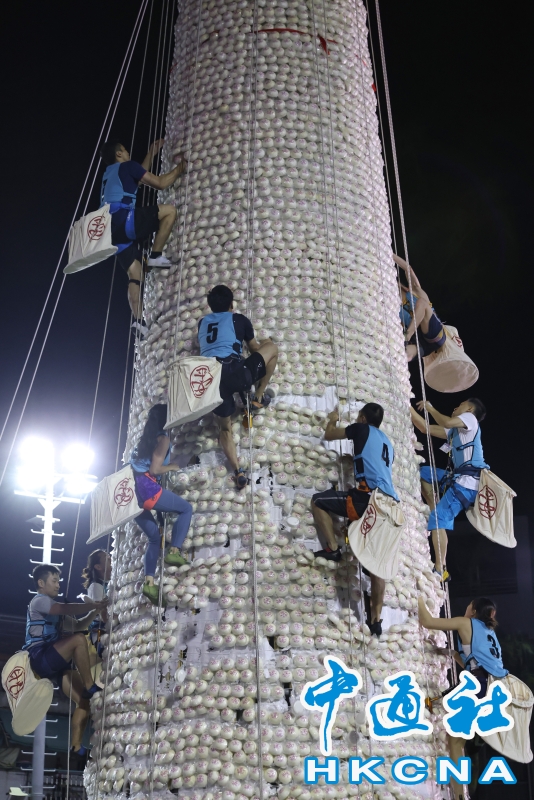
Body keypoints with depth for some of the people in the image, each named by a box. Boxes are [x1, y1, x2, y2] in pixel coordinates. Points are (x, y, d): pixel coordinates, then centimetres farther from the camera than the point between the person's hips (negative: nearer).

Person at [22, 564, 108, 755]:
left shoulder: (55, 610, 27)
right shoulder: (39, 601, -2)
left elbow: (77, 625, 24)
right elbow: (66, 608, -19)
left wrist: (94, 612, 8)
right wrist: (93, 605, -18)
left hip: (53, 664, 9)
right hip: (38, 657, -9)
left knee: (84, 700, -6)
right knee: (79, 639, -30)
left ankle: (76, 746, -7)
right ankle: (90, 686, -24)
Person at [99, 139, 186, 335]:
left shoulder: (110, 173, 32)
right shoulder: (127, 166, 8)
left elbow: (139, 176, 48)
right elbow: (160, 183, 6)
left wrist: (152, 153, 54)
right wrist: (179, 169, 22)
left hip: (114, 230, 9)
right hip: (124, 219, -9)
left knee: (135, 275, 6)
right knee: (169, 210, -6)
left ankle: (138, 320, -9)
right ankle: (156, 256, -9)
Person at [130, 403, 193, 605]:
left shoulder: (144, 439, 24)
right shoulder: (163, 439, -1)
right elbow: (154, 469, -9)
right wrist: (171, 467, 8)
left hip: (133, 492, 8)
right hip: (147, 488, -8)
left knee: (154, 538, 15)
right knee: (186, 508, 8)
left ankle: (149, 582, 4)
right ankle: (174, 551, -5)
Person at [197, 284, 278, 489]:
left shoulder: (203, 323, 27)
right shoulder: (239, 319, 16)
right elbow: (255, 349, 26)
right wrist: (265, 342, 50)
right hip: (233, 372, -5)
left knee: (225, 427, 24)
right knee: (272, 348, 16)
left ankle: (238, 472, 9)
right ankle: (258, 398, 20)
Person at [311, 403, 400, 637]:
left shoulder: (362, 430, 9)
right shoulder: (386, 442, 28)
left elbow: (329, 435, 21)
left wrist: (333, 420, 40)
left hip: (369, 497, -8)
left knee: (318, 501, 7)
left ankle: (332, 548, 0)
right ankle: (376, 619, 10)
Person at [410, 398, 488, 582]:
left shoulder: (470, 418, 3)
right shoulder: (454, 431, 26)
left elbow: (447, 422, -19)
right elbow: (425, 428, 24)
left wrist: (430, 408, -3)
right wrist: (407, 407, 22)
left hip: (467, 482, -9)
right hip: (458, 477, 9)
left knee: (439, 519, -16)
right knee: (423, 472, 15)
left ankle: (440, 570, -18)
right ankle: (435, 511, 4)